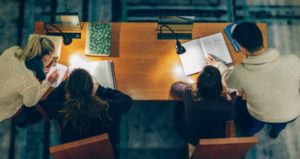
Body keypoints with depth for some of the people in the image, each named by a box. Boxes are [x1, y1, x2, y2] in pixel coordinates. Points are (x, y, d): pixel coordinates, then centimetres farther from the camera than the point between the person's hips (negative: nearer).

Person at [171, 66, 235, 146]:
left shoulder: (189, 95, -36)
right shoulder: (226, 106, -38)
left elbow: (175, 86, -12)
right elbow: (231, 116, -11)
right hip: (215, 142, 0)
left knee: (177, 107, 27)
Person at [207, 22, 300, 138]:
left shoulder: (240, 72, -34)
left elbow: (227, 79, -8)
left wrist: (218, 65, 12)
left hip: (261, 117, -1)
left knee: (238, 101, 29)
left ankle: (249, 131, 49)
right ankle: (276, 130, 53)